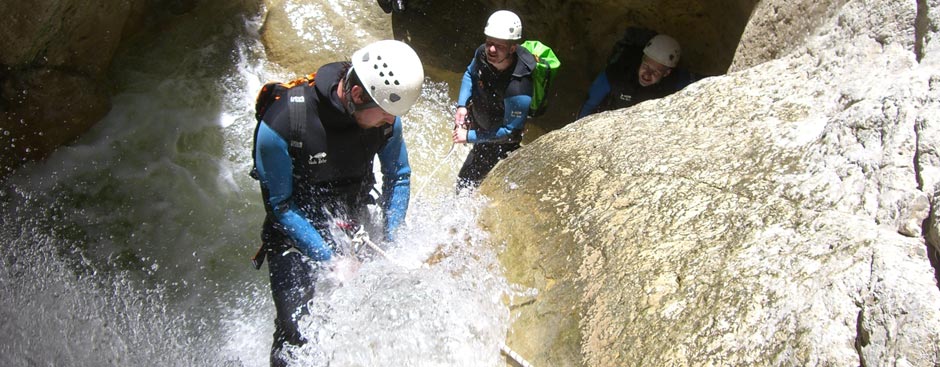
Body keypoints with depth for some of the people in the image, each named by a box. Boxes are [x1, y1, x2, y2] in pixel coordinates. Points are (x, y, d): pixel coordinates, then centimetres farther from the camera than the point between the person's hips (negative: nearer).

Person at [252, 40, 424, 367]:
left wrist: (392, 241, -9)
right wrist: (330, 258, -22)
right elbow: (280, 205, -19)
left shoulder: (386, 117, -16)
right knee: (294, 334, -11)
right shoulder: (281, 123, -29)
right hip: (295, 230, -4)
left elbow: (398, 177, 0)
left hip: (354, 222, 4)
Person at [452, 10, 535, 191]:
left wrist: (470, 137, -25)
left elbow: (510, 131, -30)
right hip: (478, 119, 7)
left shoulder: (517, 88, -43)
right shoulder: (482, 53, -24)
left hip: (499, 141, -7)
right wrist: (462, 105, -13)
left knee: (465, 184, 3)